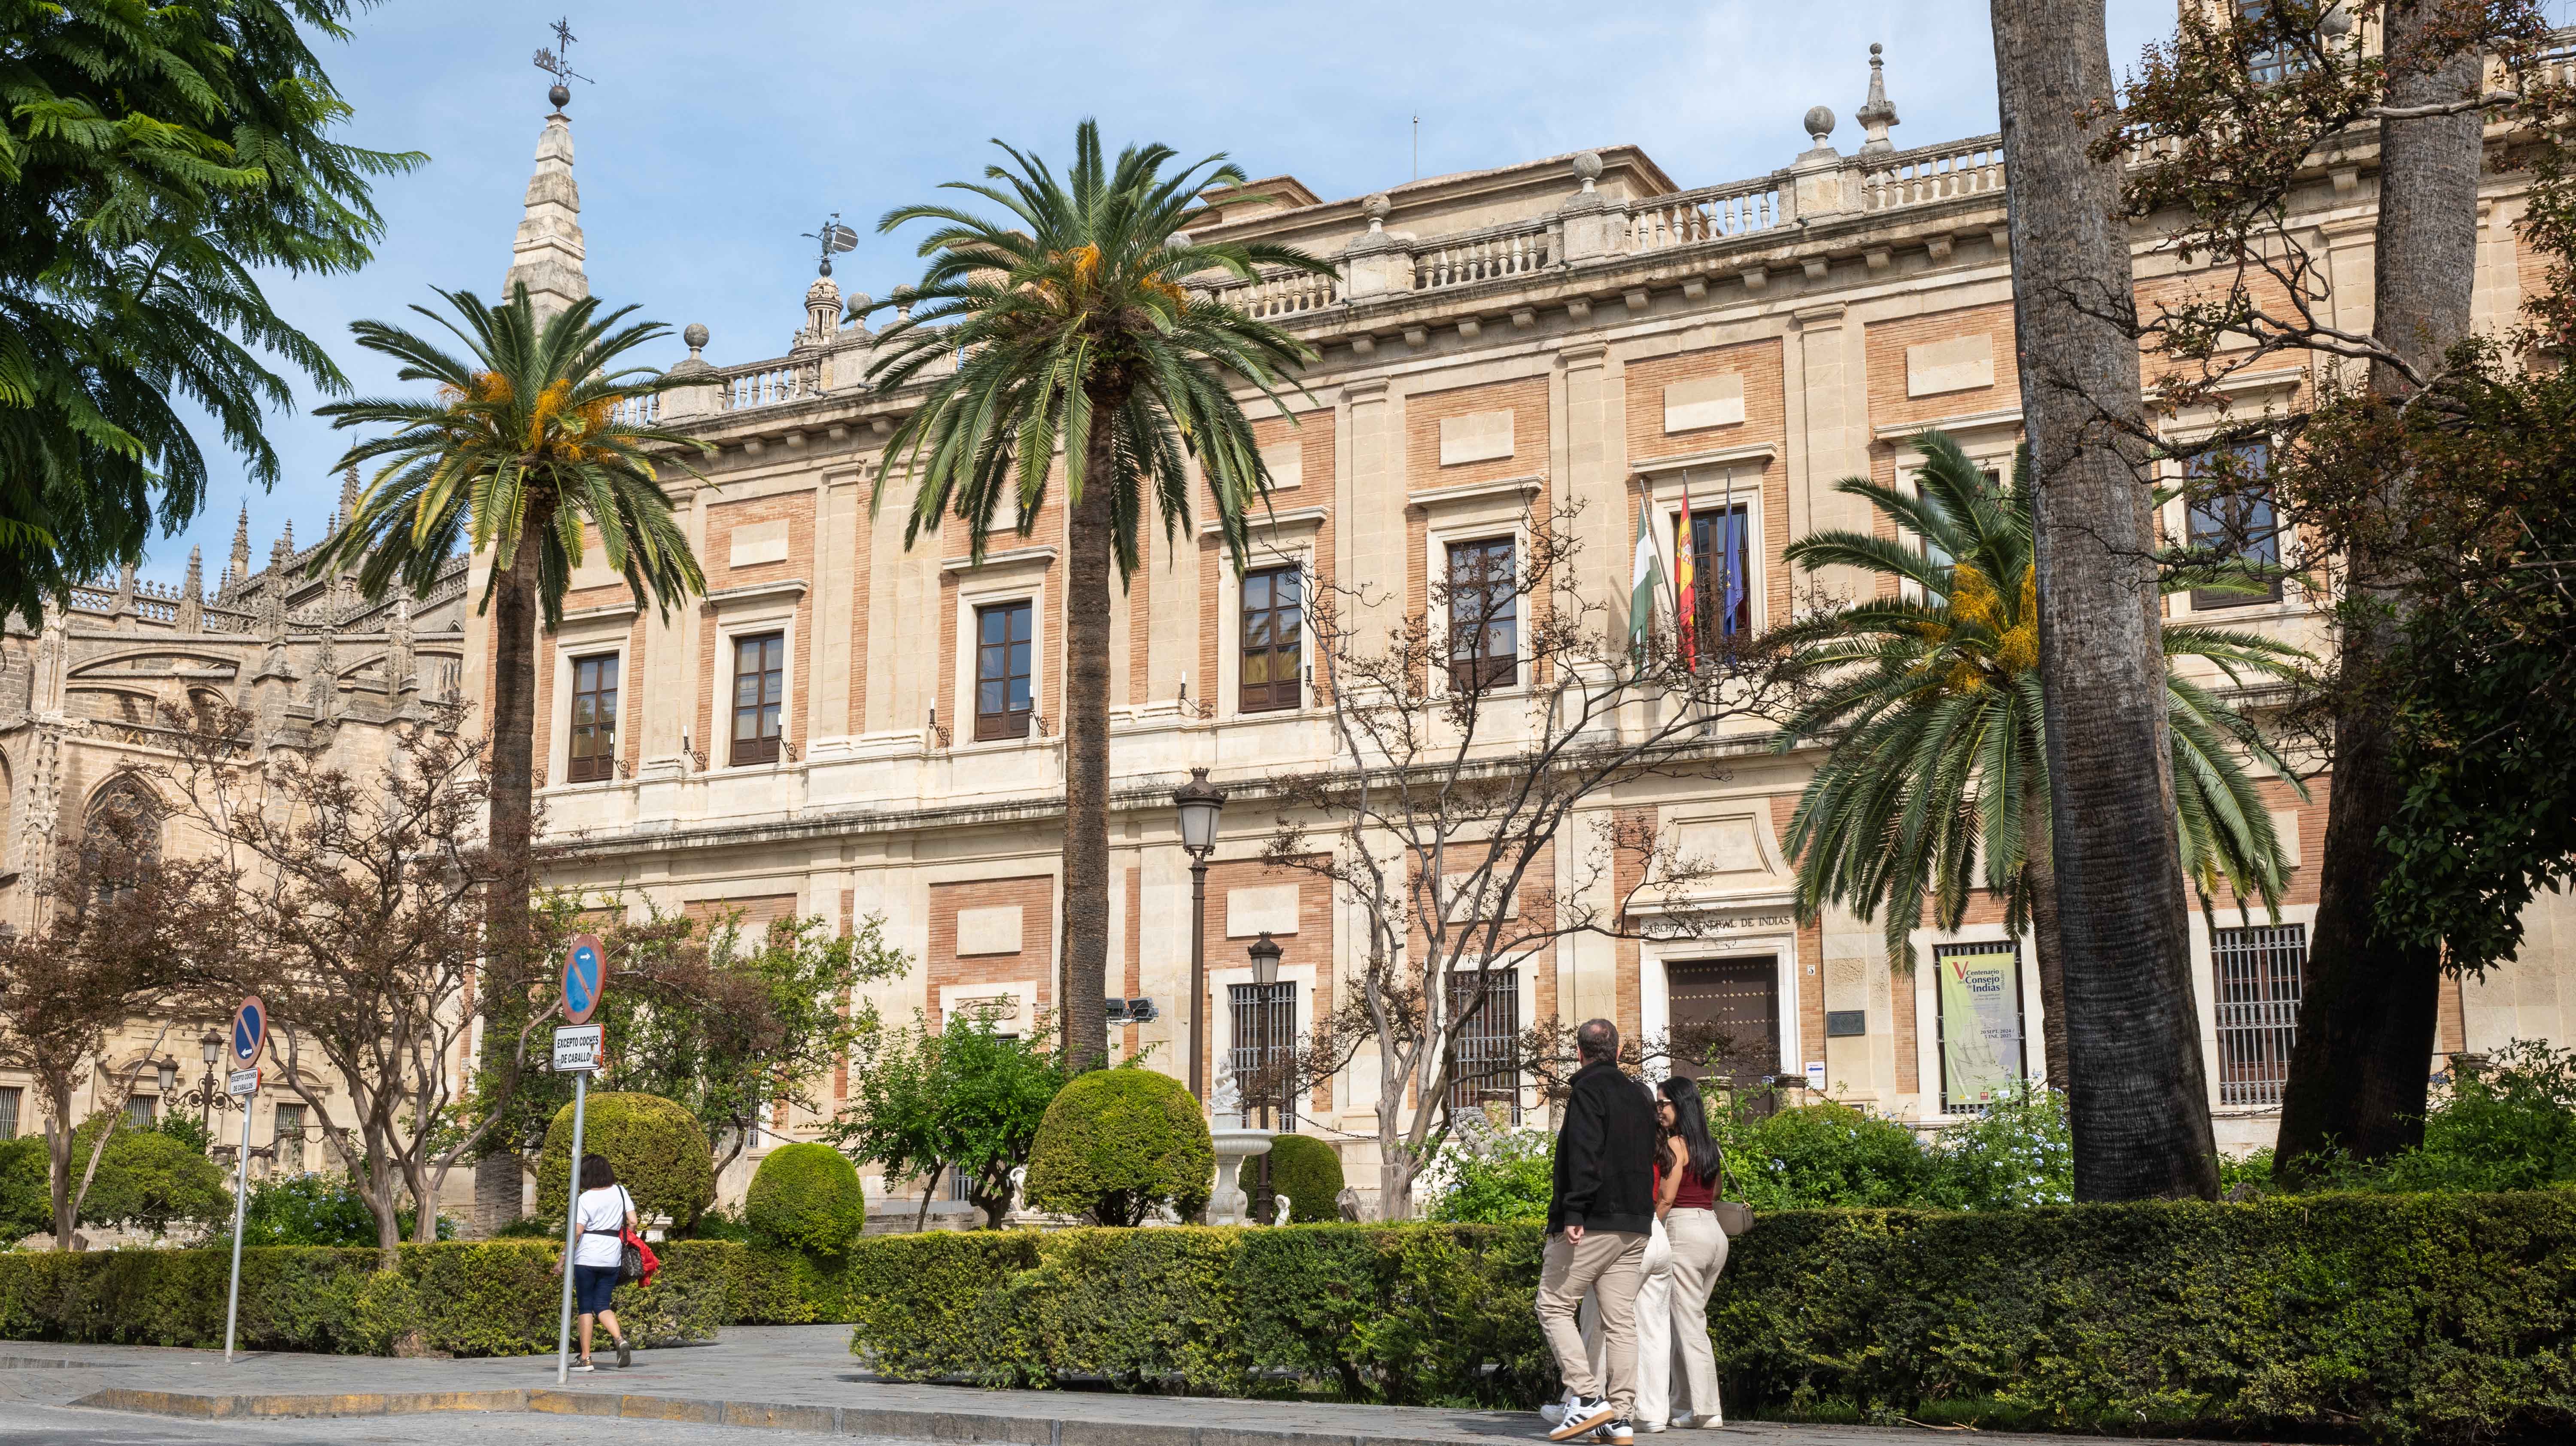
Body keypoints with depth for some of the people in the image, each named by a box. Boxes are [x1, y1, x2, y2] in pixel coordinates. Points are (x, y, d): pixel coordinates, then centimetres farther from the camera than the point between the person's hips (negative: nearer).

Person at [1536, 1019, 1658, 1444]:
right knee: (1621, 1319, 5)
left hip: (1592, 1222, -7)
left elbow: (1584, 1157, -18)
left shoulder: (1588, 1090, -7)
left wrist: (1574, 1213, -21)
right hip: (1635, 1226, 7)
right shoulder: (1638, 1096, 18)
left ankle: (1587, 1397, -10)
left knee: (1554, 1306, 1)